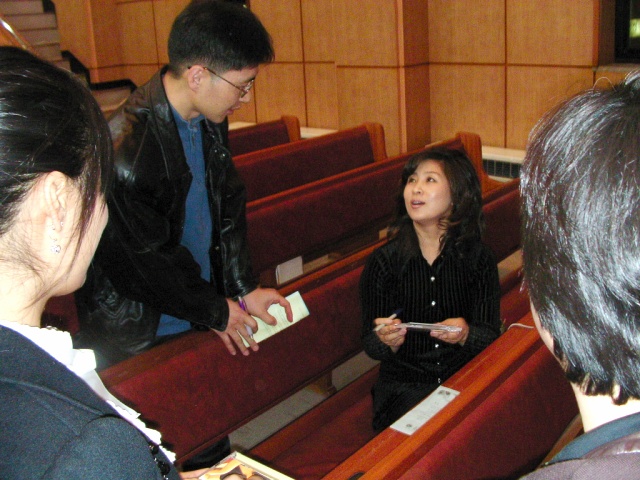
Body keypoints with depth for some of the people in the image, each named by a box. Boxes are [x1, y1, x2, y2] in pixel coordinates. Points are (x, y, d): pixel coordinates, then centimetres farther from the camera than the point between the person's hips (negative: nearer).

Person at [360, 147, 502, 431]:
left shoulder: (479, 258, 0)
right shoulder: (383, 261, -3)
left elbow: (491, 336, -1)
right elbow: (370, 346, -1)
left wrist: (465, 335, -23)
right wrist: (387, 341, -24)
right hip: (404, 385, -1)